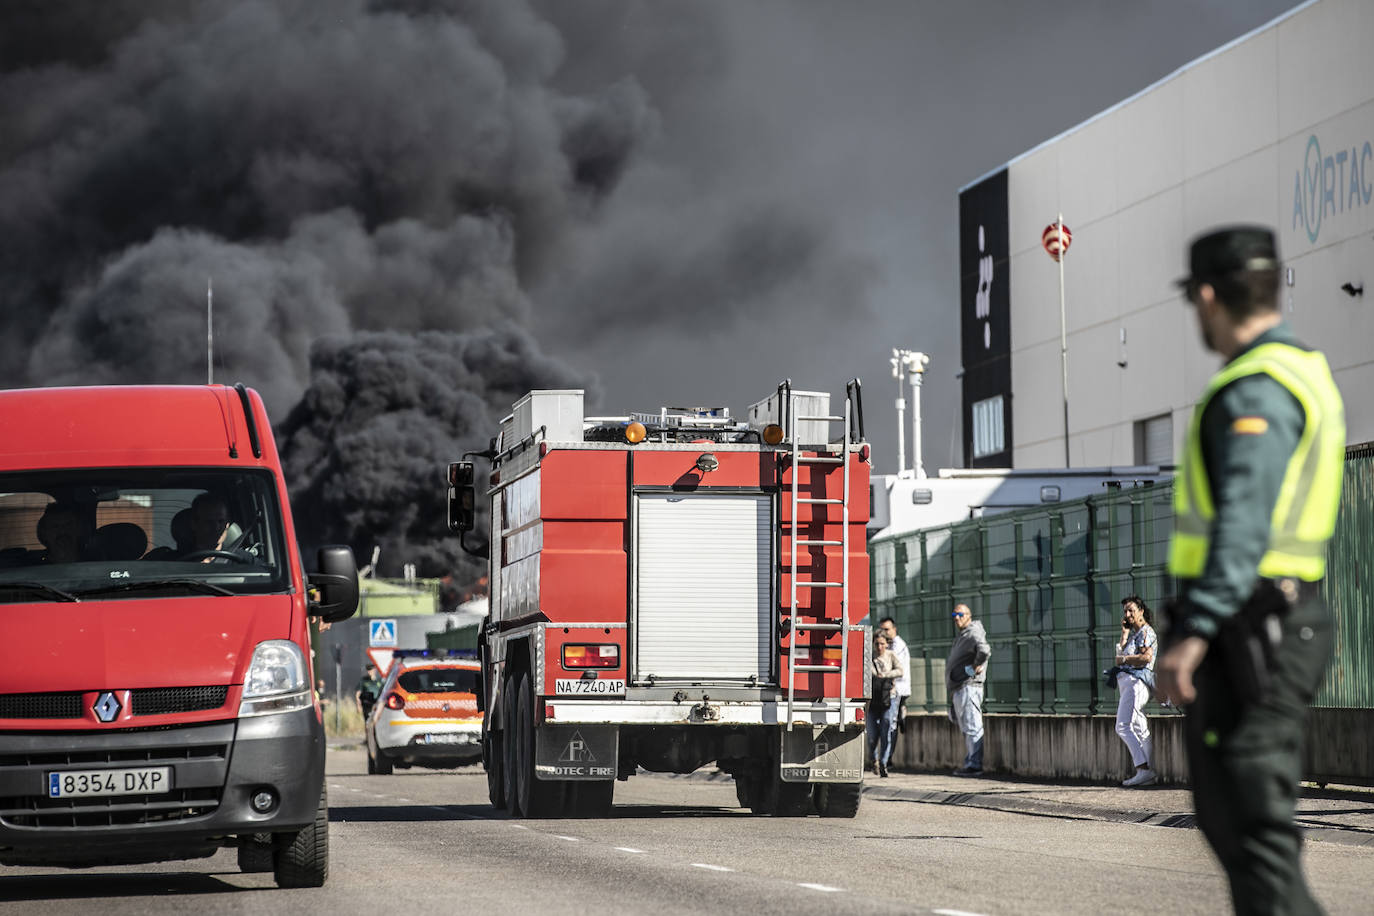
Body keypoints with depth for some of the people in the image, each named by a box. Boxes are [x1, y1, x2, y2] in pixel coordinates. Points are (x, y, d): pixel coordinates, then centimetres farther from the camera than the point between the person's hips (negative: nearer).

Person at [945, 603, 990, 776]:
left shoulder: (973, 633, -13)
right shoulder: (962, 635, 20)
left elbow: (984, 650, -33)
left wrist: (976, 666, -19)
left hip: (968, 687, -11)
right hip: (958, 689, 11)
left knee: (972, 728, -10)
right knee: (967, 728, 18)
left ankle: (974, 765, -11)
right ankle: (970, 763, 24)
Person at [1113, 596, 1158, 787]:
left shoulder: (1146, 631, -6)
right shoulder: (1134, 633, 23)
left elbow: (1147, 657, -18)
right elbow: (1121, 653, 15)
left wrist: (1123, 660, -8)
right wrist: (1124, 633, 10)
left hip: (1136, 683, -11)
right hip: (1126, 682, 11)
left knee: (1123, 727, -18)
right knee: (1140, 730, 8)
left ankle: (1143, 770, -25)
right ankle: (1149, 773, 8)